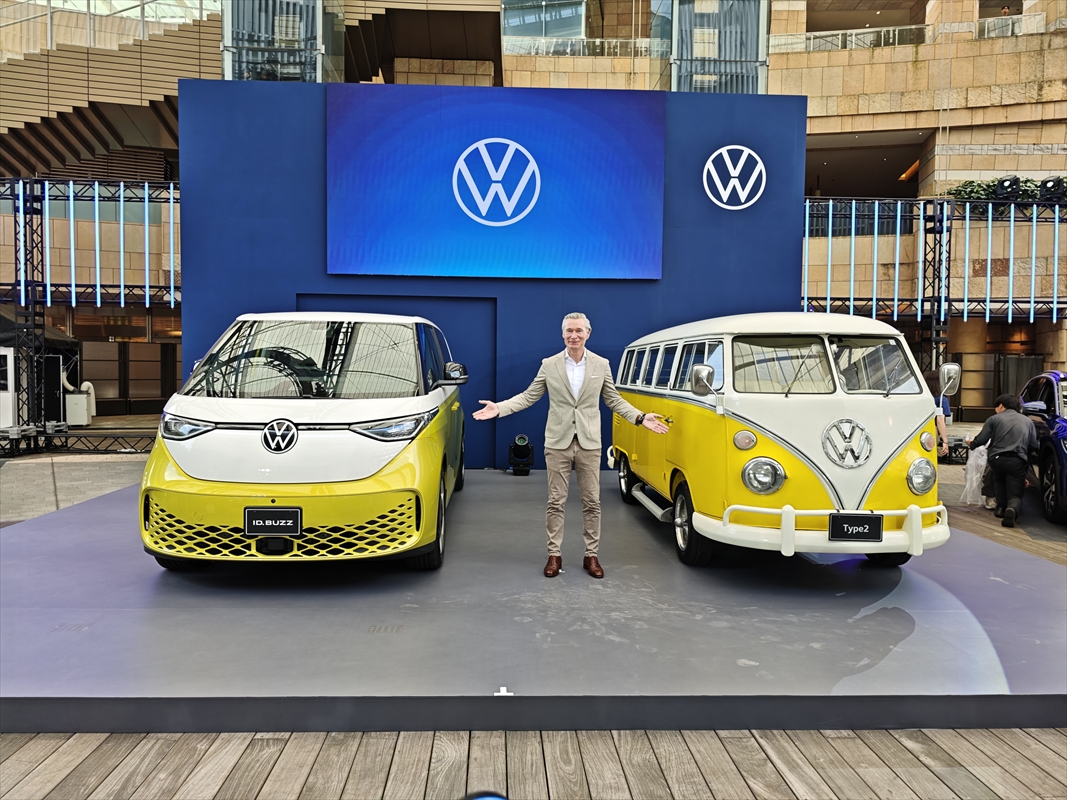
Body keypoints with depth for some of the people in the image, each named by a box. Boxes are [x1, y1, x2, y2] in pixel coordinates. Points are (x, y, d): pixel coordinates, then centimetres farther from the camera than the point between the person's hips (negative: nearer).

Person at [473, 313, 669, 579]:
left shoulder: (601, 365, 2)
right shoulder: (549, 365, 0)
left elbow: (614, 400, 8)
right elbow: (528, 397, 3)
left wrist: (640, 418, -4)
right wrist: (499, 408, -9)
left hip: (589, 443, 1)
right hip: (558, 442, 0)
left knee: (592, 502, 5)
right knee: (556, 502, 5)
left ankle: (591, 556, 17)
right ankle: (554, 555, 16)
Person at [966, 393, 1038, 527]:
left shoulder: (994, 419, 8)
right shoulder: (1027, 421, 18)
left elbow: (981, 439, 2)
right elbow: (1033, 445, 16)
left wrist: (971, 444, 24)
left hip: (997, 459, -1)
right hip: (1018, 462, 1)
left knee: (999, 481, 32)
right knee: (1015, 495, 6)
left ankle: (1001, 507, 17)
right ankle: (1012, 509, -27)